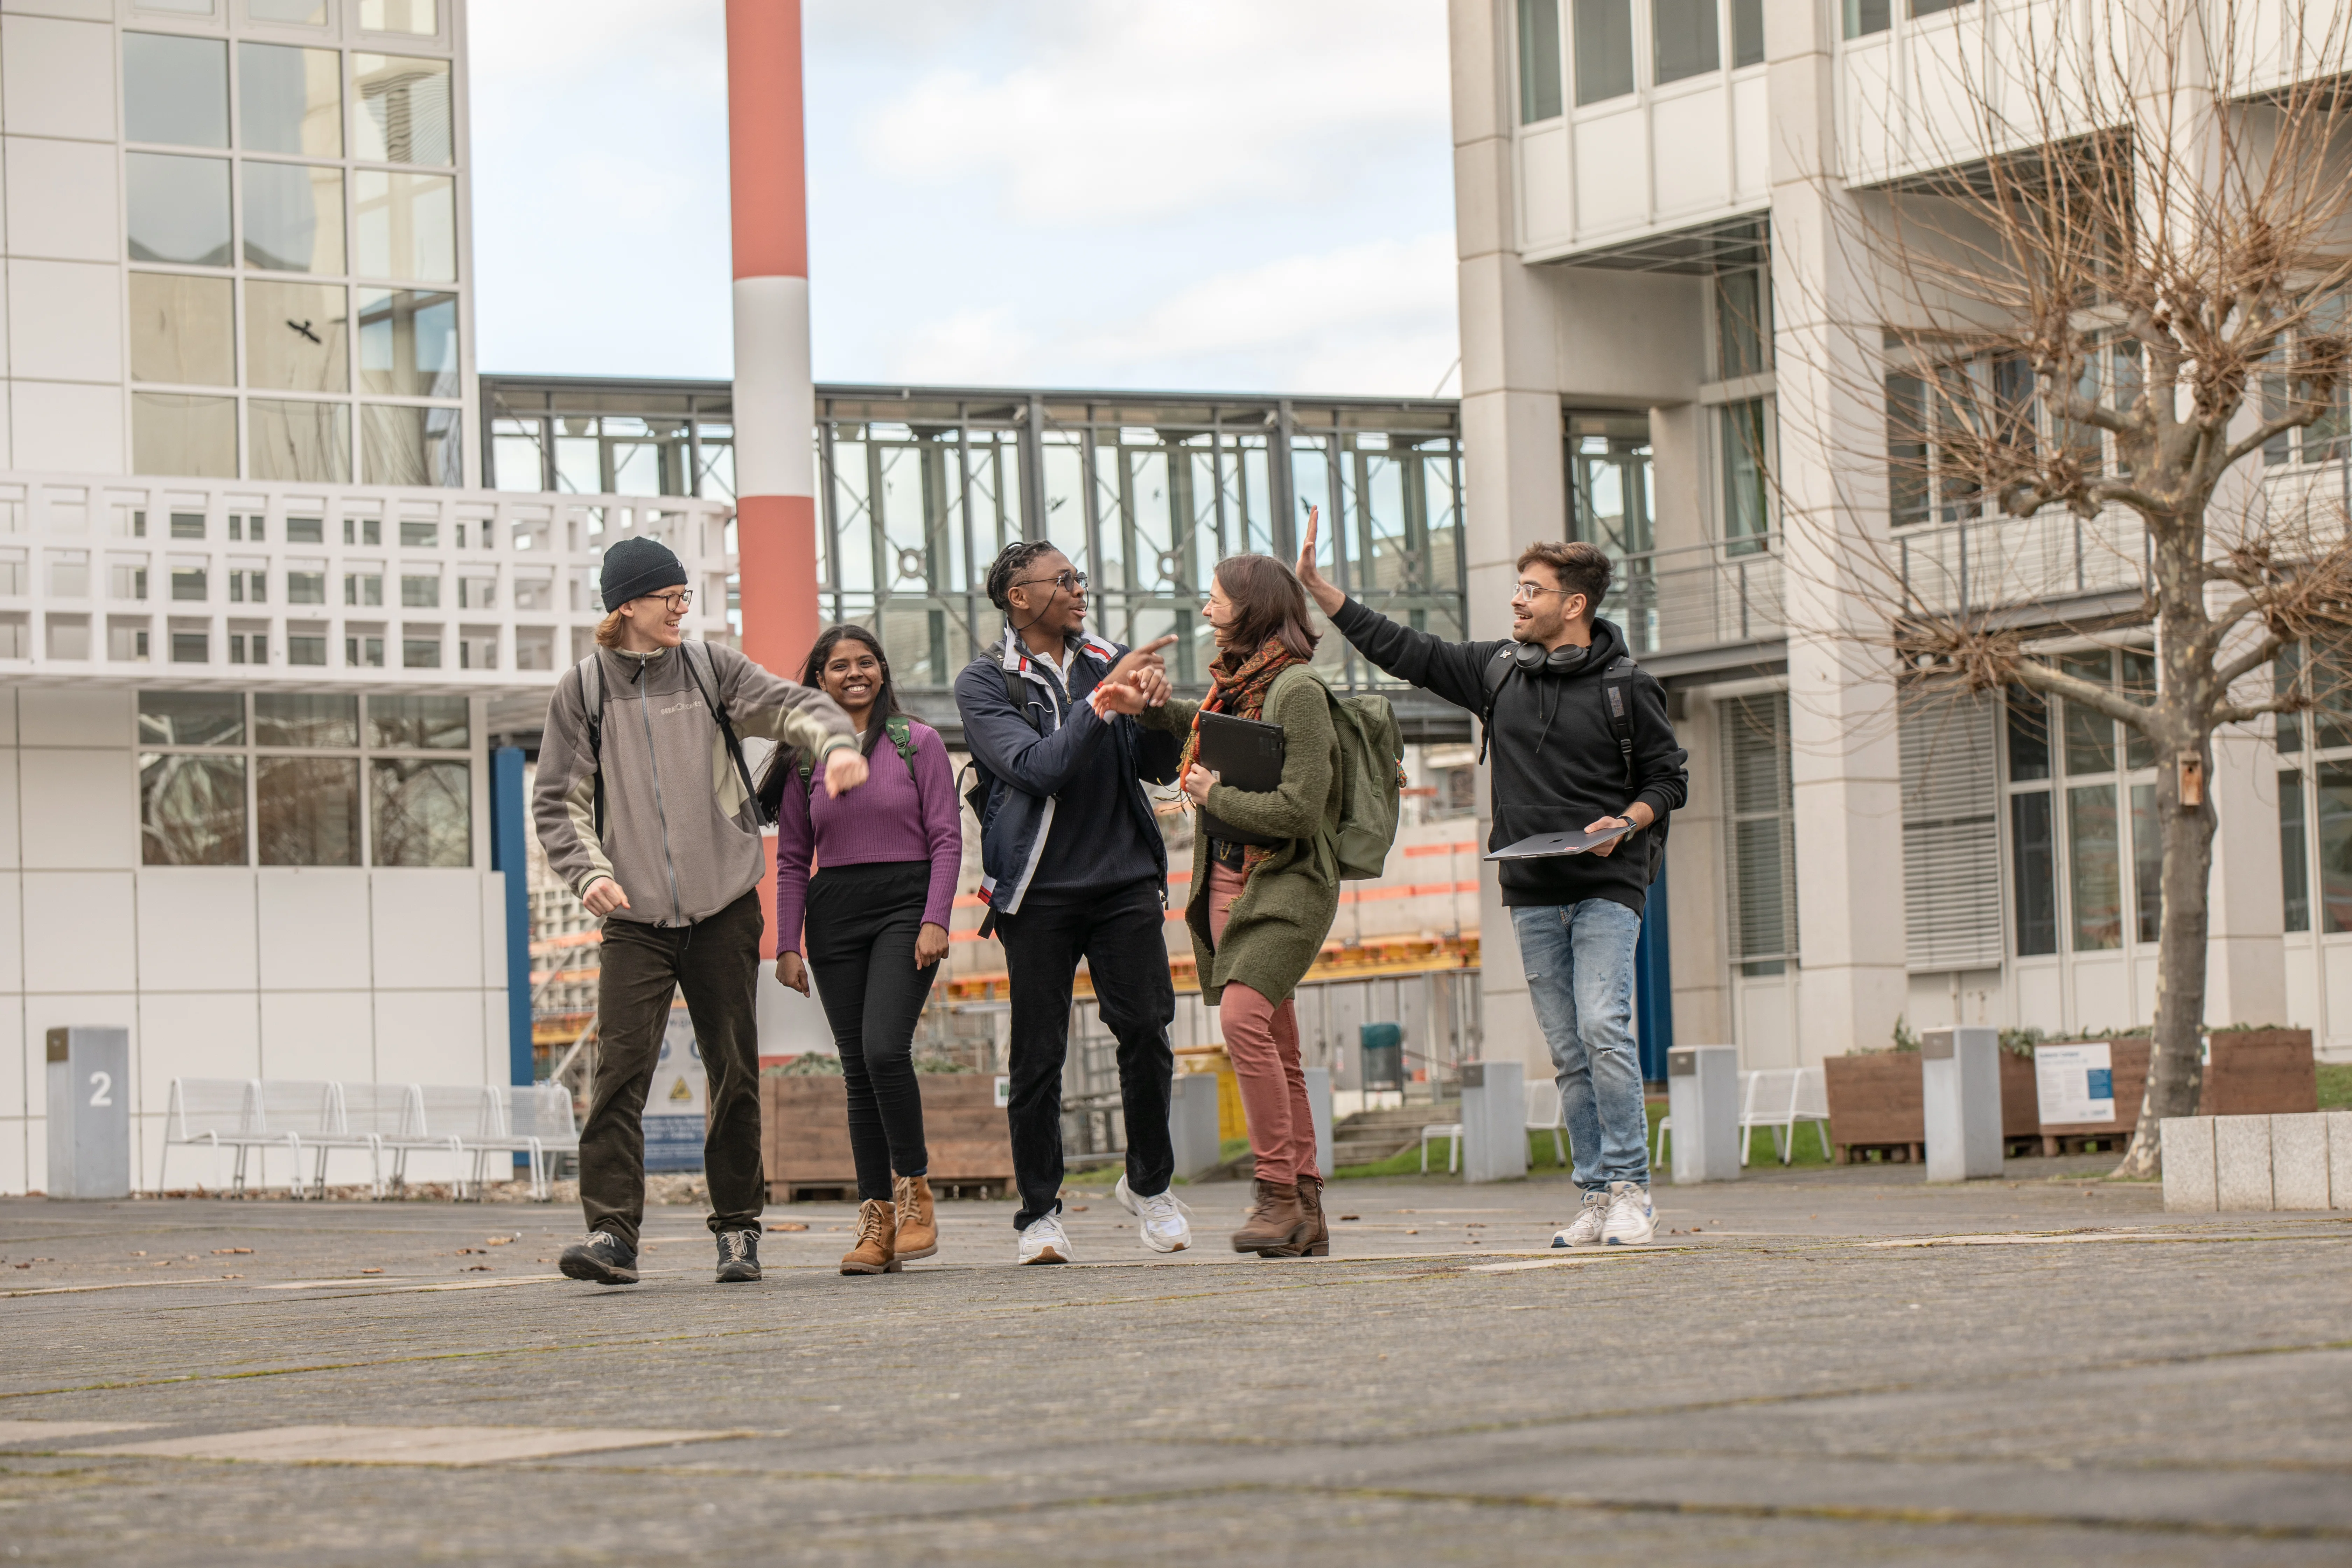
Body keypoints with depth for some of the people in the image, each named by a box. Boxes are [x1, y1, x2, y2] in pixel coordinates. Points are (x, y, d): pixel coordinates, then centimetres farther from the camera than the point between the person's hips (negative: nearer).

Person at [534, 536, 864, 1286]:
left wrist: (835, 741, -27)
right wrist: (589, 871, -11)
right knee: (621, 1067, -14)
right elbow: (558, 800, 5)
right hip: (636, 916, -1)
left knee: (734, 1070, 5)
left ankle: (738, 1226, 16)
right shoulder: (582, 690, 4)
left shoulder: (711, 668, 6)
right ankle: (612, 1232, -17)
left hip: (724, 908, 1)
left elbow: (791, 704, -5)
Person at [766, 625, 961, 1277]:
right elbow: (792, 860, 12)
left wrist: (935, 920, -11)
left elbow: (947, 839, 0)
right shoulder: (804, 759, 11)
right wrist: (788, 944, 4)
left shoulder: (917, 743, 4)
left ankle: (914, 1187, -4)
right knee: (858, 1070, 2)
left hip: (905, 905, -3)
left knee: (884, 1048, -21)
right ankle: (877, 1221, 3)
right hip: (835, 912, 3)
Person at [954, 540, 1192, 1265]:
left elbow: (1159, 769, 7)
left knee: (1145, 1029, -5)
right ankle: (1040, 1211, 9)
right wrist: (1107, 698, -21)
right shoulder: (984, 683, -1)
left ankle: (1150, 1184, 14)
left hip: (1126, 881, 3)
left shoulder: (1109, 661, 10)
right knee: (1038, 1055, -2)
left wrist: (1155, 707, -12)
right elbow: (1037, 766, -16)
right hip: (1040, 891, -3)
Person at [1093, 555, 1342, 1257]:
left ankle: (1279, 1193, -20)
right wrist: (1147, 706, 24)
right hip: (1227, 878, 9)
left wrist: (1215, 795, -10)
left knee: (1243, 1015, -24)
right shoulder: (1231, 681, 13)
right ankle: (1307, 1212, 9)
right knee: (1275, 1046, 7)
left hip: (1286, 883, -9)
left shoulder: (1298, 690, -14)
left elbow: (1299, 809, -20)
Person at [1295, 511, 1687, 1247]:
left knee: (1603, 1029, -18)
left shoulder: (1626, 686, -2)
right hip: (1531, 894, 5)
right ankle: (1598, 1195, 7)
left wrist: (1627, 822, -14)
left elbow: (1669, 777, 5)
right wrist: (1316, 585, 11)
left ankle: (1630, 1188, -12)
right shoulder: (1497, 670, 9)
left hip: (1606, 888, -4)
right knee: (1568, 1051, 4)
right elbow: (1400, 649, 13)